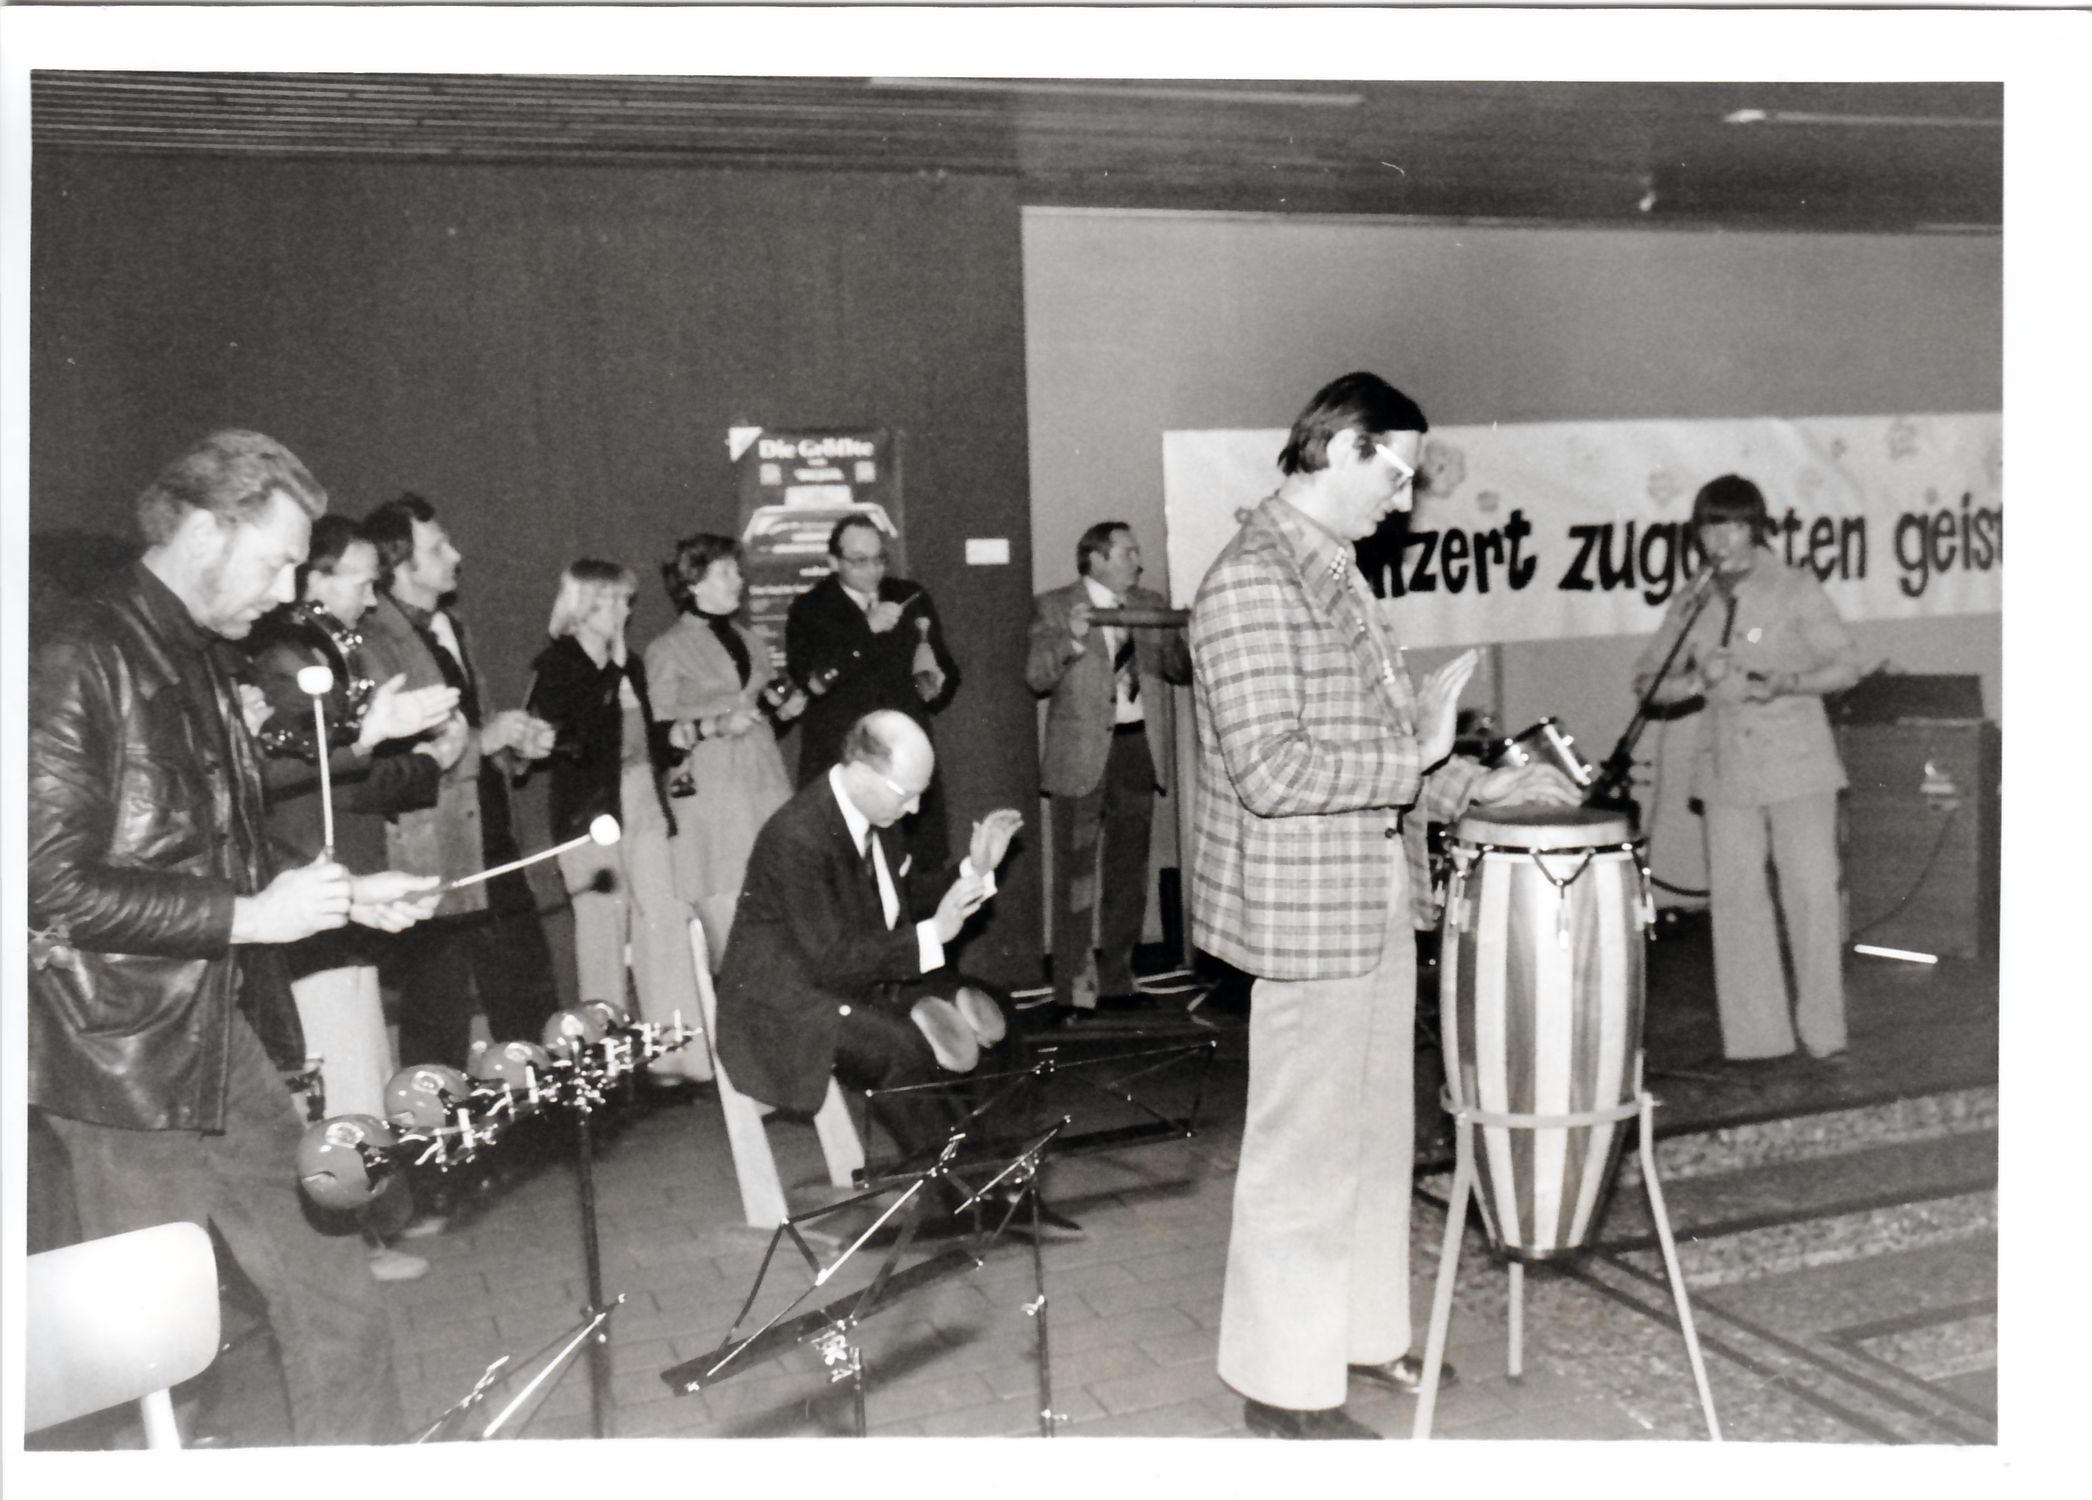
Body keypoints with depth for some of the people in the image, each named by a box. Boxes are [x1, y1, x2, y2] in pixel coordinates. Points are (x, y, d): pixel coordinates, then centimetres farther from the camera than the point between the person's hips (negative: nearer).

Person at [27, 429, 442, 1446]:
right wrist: (247, 915, -21)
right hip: (126, 1065, -8)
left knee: (338, 1307, 10)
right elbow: (55, 886, -21)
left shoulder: (197, 664, 12)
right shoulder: (79, 663, -15)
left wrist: (342, 897, 9)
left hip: (229, 1042, 8)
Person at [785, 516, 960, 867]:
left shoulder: (911, 599, 14)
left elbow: (945, 666, 21)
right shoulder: (810, 610, 3)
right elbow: (813, 679, -12)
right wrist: (867, 630, -17)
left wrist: (935, 684, -2)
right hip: (838, 756, -3)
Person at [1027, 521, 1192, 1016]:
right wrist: (1071, 638, -24)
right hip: (1082, 753, -5)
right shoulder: (1055, 607, 0)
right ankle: (1074, 987, 2)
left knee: (1129, 872, 12)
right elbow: (1037, 677, -9)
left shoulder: (1151, 605, 14)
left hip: (1139, 749, 5)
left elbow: (1181, 671, 12)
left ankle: (1117, 979, 23)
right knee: (1076, 874, -4)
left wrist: (1191, 638, -7)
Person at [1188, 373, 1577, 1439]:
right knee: (1305, 1149, 2)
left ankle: (1362, 1331, 36)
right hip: (1308, 912, -10)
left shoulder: (1333, 575, 12)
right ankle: (1285, 1384, 18)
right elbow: (1269, 769, -26)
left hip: (1372, 903, 10)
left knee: (1374, 1130, 20)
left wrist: (1480, 784, 11)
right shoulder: (1252, 580, -19)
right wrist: (1417, 755, -21)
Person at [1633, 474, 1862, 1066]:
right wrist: (1697, 681, -9)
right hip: (1727, 768, 3)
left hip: (1797, 763, -3)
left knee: (1812, 893, -3)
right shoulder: (1692, 605, 9)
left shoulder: (1795, 589, -1)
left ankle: (1824, 1031, 8)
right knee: (1735, 896, 2)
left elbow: (1846, 665, -4)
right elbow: (1647, 680, 11)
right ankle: (1755, 1035, 10)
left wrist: (1785, 683, -21)